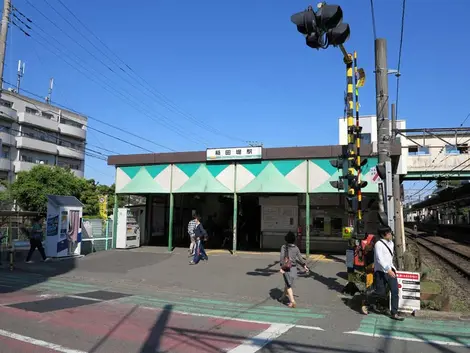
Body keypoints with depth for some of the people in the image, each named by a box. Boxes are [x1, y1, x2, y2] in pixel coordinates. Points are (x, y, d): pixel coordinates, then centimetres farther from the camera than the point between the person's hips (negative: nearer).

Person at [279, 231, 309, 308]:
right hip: (294, 268, 3)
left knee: (288, 285, 4)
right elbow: (300, 258, -1)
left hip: (286, 268, -3)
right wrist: (304, 266, 10)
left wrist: (281, 267, -21)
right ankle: (283, 297, 38)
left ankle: (292, 302, -5)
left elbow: (282, 257, -18)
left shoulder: (283, 247, -8)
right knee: (287, 284, 21)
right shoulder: (296, 248, -2)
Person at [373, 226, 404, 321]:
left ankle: (394, 313, 10)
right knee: (380, 292, 0)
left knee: (395, 291, 2)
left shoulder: (391, 243, 9)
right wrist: (388, 270, -27)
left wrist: (392, 268, 19)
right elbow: (379, 259, -22)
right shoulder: (378, 244, -16)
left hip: (390, 270, 7)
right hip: (381, 272, -7)